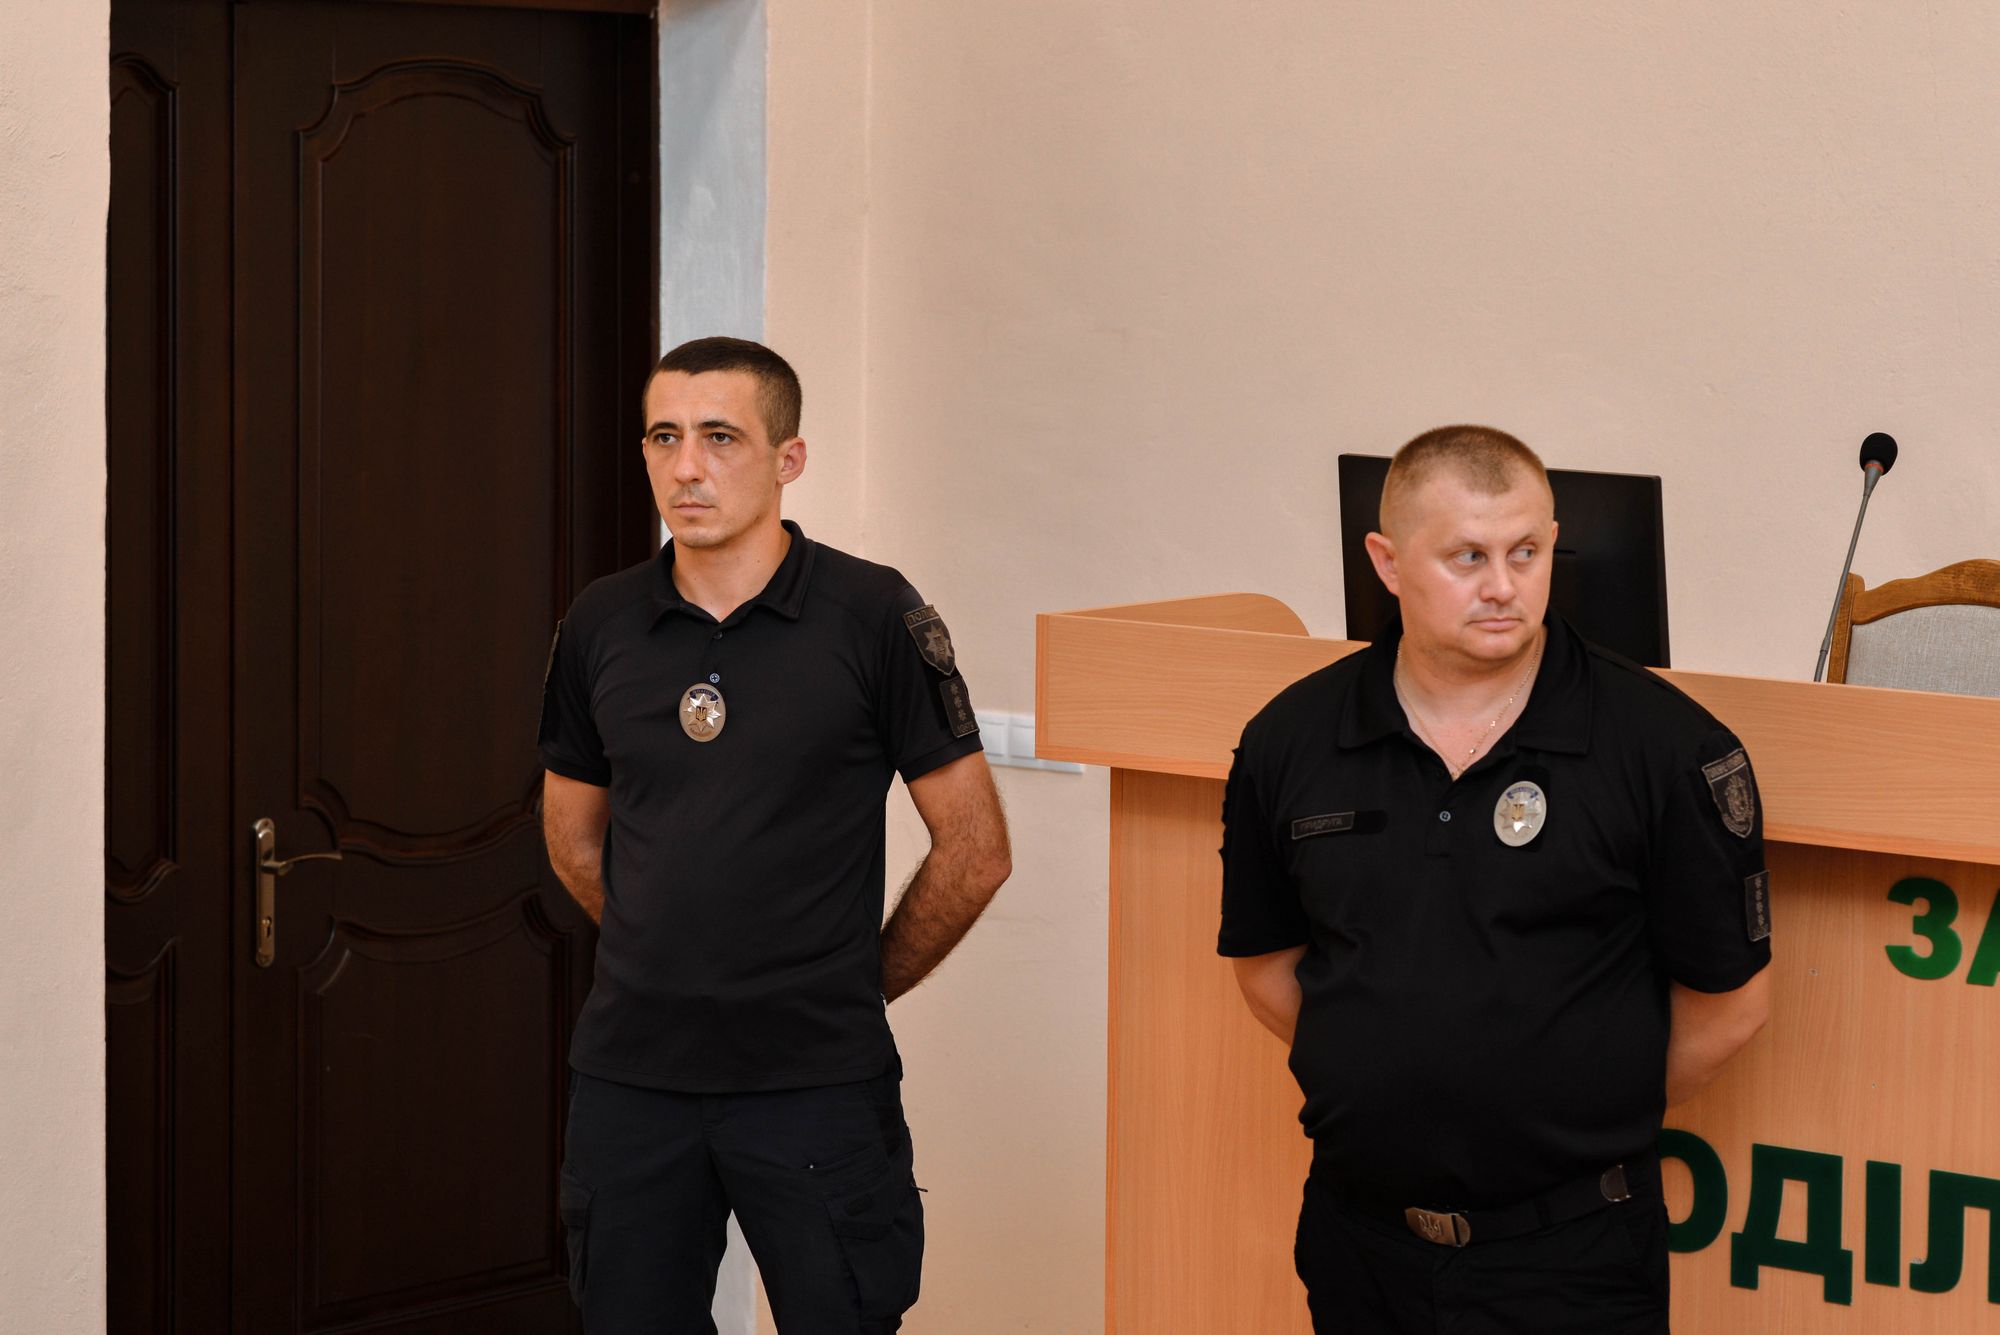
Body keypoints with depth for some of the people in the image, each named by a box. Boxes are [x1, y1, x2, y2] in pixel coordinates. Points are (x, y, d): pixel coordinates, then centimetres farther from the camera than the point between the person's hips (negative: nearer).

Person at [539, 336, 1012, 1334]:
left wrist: (859, 987, 4)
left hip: (816, 1079, -3)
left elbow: (973, 850, -1)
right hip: (630, 1075, 3)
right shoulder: (600, 626, 5)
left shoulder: (873, 617, -6)